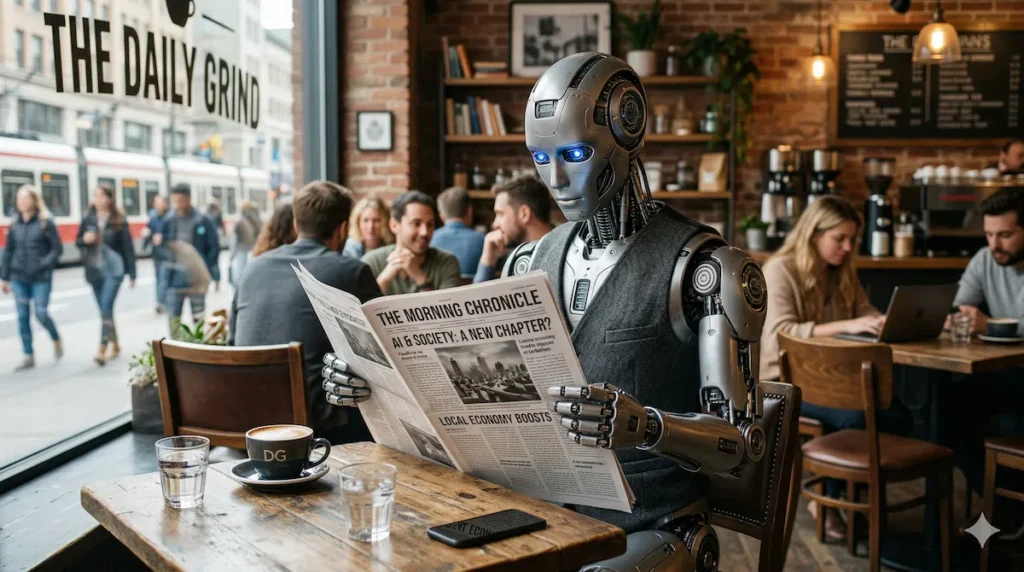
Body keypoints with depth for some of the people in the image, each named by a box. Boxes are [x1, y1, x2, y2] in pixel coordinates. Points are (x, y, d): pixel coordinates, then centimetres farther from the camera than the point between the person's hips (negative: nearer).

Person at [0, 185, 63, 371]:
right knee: (23, 317, 3)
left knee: (41, 314, -6)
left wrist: (44, 265, -17)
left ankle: (56, 340, 23)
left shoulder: (45, 223, -4)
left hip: (41, 278, -4)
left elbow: (57, 248, -4)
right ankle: (28, 356, 10)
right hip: (19, 278, 4)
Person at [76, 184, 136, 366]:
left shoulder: (119, 220, -3)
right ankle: (115, 345, 26)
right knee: (104, 310, 11)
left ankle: (102, 350, -18)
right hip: (94, 270, 4)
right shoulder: (88, 219, 6)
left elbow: (128, 247, -2)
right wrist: (84, 239, -11)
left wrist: (132, 274, -3)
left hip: (113, 270, -4)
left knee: (106, 308, -15)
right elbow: (78, 242, 14)